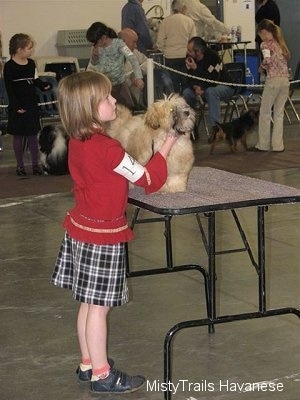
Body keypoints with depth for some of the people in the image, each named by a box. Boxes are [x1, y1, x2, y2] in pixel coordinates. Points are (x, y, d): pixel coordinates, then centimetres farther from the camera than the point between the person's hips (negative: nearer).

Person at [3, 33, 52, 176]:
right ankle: (20, 165, 16)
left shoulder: (31, 63, 3)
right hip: (17, 108, -4)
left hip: (32, 105, 5)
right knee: (18, 136, 7)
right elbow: (9, 89, -12)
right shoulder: (9, 67, -13)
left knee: (33, 135, 9)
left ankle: (35, 164, 16)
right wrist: (16, 106, -17)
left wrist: (44, 85, -9)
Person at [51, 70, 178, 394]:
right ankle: (101, 375, 10)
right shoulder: (107, 148, -24)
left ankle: (88, 363, 28)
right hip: (103, 234, -9)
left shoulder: (77, 142, 2)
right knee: (99, 306, 1)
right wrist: (168, 145, -5)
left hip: (82, 226, 9)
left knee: (89, 303, 17)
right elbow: (148, 179, -14)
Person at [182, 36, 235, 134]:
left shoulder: (213, 57, -27)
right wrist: (196, 87, -24)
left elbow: (213, 81, -29)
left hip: (225, 87, -6)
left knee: (210, 92, -38)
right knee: (186, 92, -19)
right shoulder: (190, 59, -7)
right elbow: (189, 79, -1)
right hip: (205, 88, 6)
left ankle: (215, 127, -37)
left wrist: (196, 69, -30)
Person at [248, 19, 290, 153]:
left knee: (265, 112, 6)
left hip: (273, 80, -6)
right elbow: (287, 57, 13)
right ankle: (278, 145, 10)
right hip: (285, 80, 6)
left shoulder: (265, 44, -4)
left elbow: (268, 59, -19)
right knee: (279, 113, 11)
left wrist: (262, 66, 1)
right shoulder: (280, 43, 15)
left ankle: (263, 144, 10)